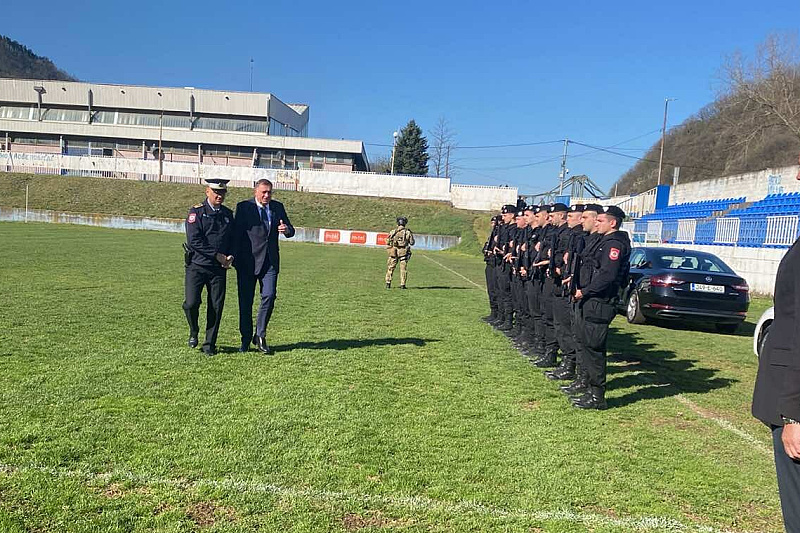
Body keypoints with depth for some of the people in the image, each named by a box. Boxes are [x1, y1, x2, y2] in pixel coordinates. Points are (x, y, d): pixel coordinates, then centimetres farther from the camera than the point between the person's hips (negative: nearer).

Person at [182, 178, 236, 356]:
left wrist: (230, 256, -3)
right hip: (197, 266, -4)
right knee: (191, 303, -9)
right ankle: (194, 332, 22)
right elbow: (194, 240, -13)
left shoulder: (228, 214, 12)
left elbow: (233, 239, 17)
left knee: (216, 307, 2)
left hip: (219, 268, 4)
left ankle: (209, 344, 14)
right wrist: (217, 255, -14)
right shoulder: (196, 211, -3)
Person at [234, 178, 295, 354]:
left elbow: (291, 231, 10)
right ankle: (246, 339, 17)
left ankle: (260, 336, 9)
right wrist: (236, 259, -8)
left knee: (269, 296, -7)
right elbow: (237, 233, -4)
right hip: (248, 261, -2)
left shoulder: (278, 207, 9)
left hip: (270, 261, 3)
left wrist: (287, 230, -15)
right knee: (245, 300, 4)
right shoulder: (244, 207, -2)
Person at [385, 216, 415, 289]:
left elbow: (387, 242, -1)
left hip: (394, 252, 1)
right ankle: (402, 284, 3)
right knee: (403, 268, 6)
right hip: (403, 252, -1)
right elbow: (412, 242, 0)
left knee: (390, 268, 11)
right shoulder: (408, 232, -5)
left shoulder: (393, 232, -3)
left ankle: (388, 283, 10)